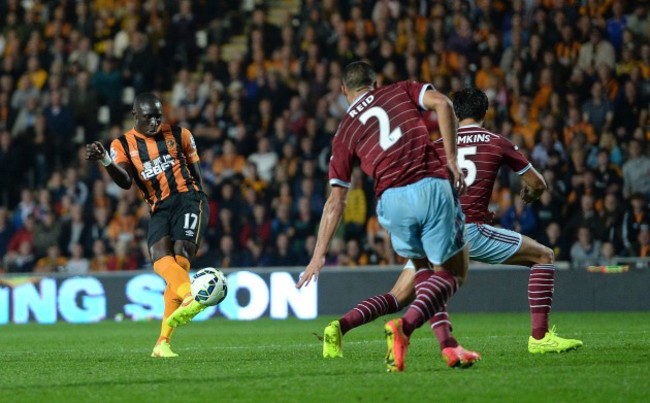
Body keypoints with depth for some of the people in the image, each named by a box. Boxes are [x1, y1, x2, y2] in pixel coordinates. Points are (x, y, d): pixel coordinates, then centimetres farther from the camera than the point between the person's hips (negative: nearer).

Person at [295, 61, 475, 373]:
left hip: (392, 201, 1)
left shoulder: (345, 133, 19)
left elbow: (335, 201, 14)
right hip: (433, 186, -1)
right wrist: (451, 160, 0)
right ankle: (404, 326, -14)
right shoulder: (401, 90, 20)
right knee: (452, 274, 11)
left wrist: (318, 256, 17)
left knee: (422, 268, 28)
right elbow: (442, 103, -2)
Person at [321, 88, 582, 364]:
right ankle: (540, 337, 7)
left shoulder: (438, 145, 17)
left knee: (397, 298, 12)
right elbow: (537, 184, 20)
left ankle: (341, 326, -12)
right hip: (470, 230, -3)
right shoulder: (497, 143, 11)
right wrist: (528, 195, 44)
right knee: (543, 256, 14)